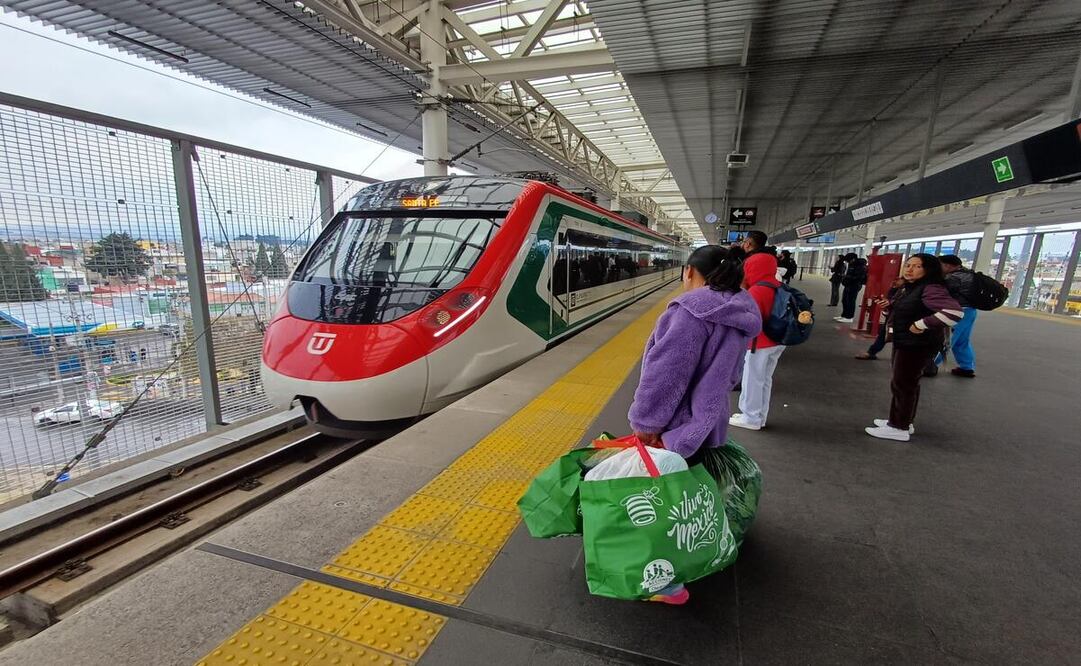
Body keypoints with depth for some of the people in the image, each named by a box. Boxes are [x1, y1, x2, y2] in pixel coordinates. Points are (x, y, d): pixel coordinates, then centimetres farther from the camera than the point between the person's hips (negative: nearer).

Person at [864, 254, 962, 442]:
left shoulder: (931, 289, -21)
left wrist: (921, 325, -27)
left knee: (902, 384, -2)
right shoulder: (907, 287, 8)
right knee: (905, 383, 17)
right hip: (903, 341, 10)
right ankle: (900, 421, 29)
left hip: (918, 344, -10)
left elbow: (954, 312, -34)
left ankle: (899, 428, 8)